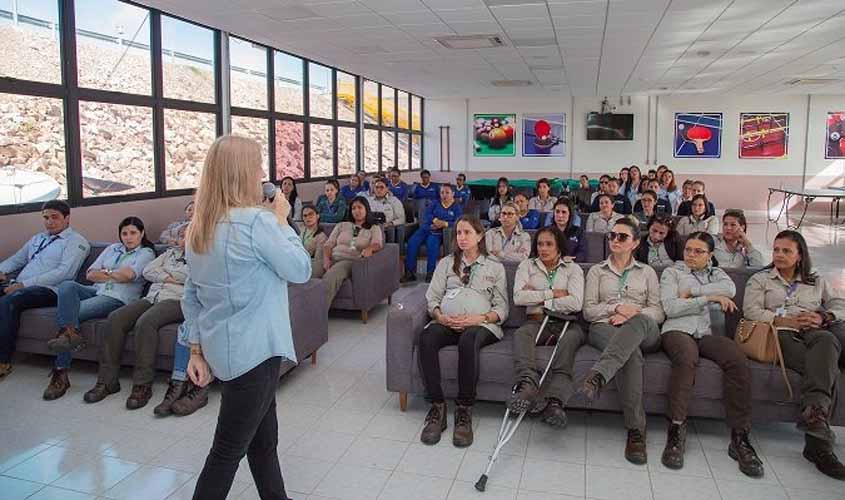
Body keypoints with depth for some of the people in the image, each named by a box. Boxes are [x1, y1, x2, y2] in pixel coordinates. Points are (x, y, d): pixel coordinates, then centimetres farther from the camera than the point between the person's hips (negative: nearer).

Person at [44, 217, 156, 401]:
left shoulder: (146, 253, 9)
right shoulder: (113, 248, 26)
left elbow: (129, 275, -10)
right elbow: (90, 274, 14)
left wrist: (105, 272, 5)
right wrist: (117, 276, -1)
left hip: (118, 298, -5)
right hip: (96, 291, 6)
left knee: (70, 311, -25)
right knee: (66, 285, -26)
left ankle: (61, 373, -26)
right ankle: (70, 332, -43)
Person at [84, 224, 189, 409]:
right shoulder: (171, 252, 30)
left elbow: (189, 275, -10)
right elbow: (147, 271, 17)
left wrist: (164, 272, 4)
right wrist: (169, 278, 0)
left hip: (176, 301, -6)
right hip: (152, 297, 6)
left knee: (145, 322, -35)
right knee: (115, 318, -20)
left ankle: (143, 385, -29)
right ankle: (107, 380, -16)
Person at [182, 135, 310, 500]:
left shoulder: (200, 227, 7)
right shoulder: (256, 221, -19)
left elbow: (191, 297, 9)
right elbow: (300, 270, -10)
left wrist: (197, 350, 13)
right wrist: (281, 219, -1)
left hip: (222, 349, 8)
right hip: (252, 351, -8)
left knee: (264, 438, 20)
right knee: (229, 450, 4)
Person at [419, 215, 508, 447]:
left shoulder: (495, 267, 17)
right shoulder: (446, 263, 24)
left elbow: (502, 309, 9)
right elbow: (432, 297, 14)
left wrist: (479, 318, -11)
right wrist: (440, 315, -9)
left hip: (481, 324, -2)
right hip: (447, 322, 2)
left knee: (468, 341, -39)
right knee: (427, 338, -34)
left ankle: (464, 411, -31)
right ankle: (437, 408, -28)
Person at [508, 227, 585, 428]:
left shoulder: (573, 268, 14)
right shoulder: (527, 266, 17)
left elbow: (576, 303, -4)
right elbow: (518, 297, -1)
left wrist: (538, 298, -2)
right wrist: (553, 293, -1)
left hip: (565, 322, -1)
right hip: (536, 322, 1)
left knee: (572, 337, -35)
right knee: (521, 334, -33)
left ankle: (554, 401, -51)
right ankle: (527, 384, -56)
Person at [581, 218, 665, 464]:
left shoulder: (647, 272, 23)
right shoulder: (596, 271, 22)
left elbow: (658, 311, 11)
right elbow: (589, 310, 11)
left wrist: (631, 314, -10)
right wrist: (617, 308, -7)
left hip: (645, 332, 1)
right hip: (604, 327, 0)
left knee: (640, 321, -40)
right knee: (631, 352, -38)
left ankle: (598, 375, -58)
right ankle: (636, 429, -43)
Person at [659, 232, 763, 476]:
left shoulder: (716, 272, 25)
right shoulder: (672, 272, 16)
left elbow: (730, 289, -1)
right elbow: (670, 308, -1)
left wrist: (692, 291, -5)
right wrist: (708, 297, -5)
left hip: (706, 334, 3)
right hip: (677, 330, -3)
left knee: (738, 359, -29)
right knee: (687, 357, -38)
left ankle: (740, 437, -26)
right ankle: (676, 431, -34)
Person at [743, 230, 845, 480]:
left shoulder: (816, 281, 32)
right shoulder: (760, 279, 22)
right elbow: (751, 311, 6)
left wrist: (823, 317, -2)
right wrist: (784, 321, -9)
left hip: (814, 334, 3)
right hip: (781, 335, -3)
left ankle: (815, 411, -48)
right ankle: (819, 441, -45)